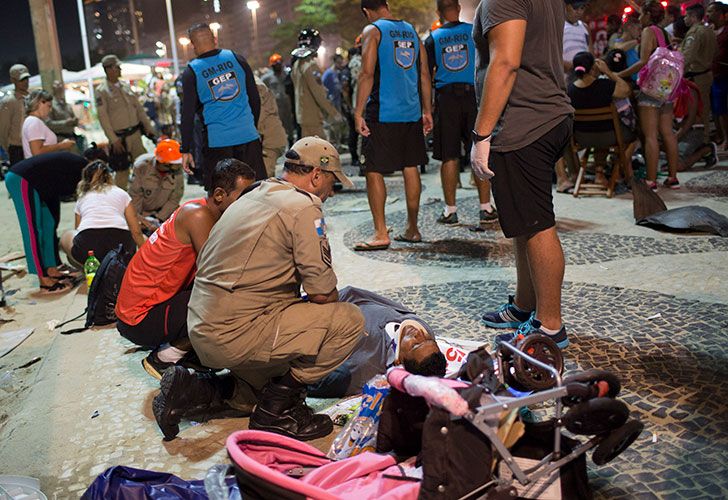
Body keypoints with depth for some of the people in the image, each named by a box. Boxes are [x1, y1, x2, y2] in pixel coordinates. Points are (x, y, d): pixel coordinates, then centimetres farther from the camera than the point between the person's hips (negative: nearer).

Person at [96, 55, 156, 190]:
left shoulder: (125, 85, 9)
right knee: (122, 170, -1)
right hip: (120, 137, -6)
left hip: (135, 133, 6)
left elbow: (139, 108, 14)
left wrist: (149, 128, 11)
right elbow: (103, 117, -13)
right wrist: (114, 140, -17)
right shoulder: (101, 91, -9)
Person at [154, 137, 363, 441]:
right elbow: (322, 292, -14)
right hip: (237, 333, -10)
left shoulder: (252, 197, 16)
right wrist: (333, 306, 10)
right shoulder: (303, 206, -12)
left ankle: (193, 391, 12)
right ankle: (277, 408, -2)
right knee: (350, 320, -8)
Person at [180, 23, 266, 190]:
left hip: (217, 141, -2)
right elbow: (255, 98, 9)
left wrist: (186, 150, 3)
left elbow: (188, 114, -2)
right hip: (248, 137, 2)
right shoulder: (237, 58, 6)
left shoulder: (191, 72, -2)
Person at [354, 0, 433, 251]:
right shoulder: (411, 31, 14)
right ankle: (412, 229, 18)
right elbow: (425, 74, 13)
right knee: (411, 167, 11)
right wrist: (427, 111, 17)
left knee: (373, 171, 0)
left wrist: (358, 113, -12)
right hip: (411, 112, 6)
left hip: (382, 114, -6)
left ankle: (381, 234, -2)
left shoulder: (373, 31, -3)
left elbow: (367, 75, -13)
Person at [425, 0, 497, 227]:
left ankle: (450, 210, 6)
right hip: (472, 95, 0)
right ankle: (486, 208, 4)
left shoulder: (433, 38, 5)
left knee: (449, 157, 3)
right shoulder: (474, 31, 4)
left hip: (445, 98, 0)